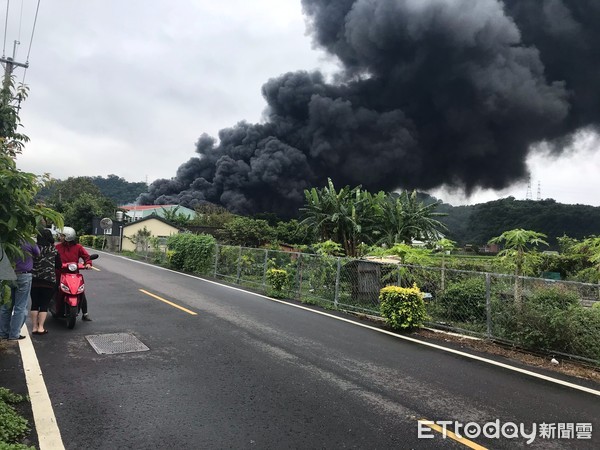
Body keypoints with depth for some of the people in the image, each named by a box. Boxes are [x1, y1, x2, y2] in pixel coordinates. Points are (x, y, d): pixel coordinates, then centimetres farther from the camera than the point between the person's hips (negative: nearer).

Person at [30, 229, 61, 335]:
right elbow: (59, 266, 7)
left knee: (34, 304, 11)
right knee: (44, 305, 6)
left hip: (34, 280, 1)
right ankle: (40, 327, 2)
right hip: (49, 280, -1)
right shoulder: (54, 250, 0)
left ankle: (34, 327, 13)